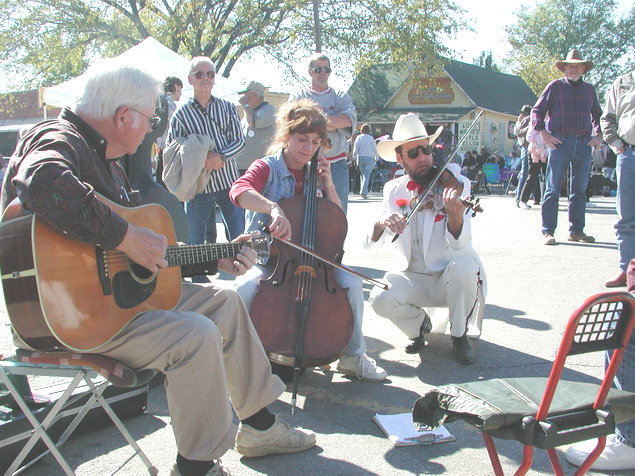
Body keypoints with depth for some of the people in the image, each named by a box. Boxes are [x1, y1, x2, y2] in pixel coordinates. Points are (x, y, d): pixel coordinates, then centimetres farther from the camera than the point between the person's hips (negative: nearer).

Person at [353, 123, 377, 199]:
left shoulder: (359, 137, 2)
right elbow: (375, 149, 9)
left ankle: (364, 192, 15)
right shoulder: (371, 138, 3)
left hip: (360, 158, 1)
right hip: (369, 158, -1)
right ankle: (364, 192, -19)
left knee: (362, 175, 14)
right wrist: (376, 157, 24)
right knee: (366, 176, -5)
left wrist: (355, 157, 9)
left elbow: (355, 149, -2)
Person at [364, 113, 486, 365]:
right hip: (412, 277, 2)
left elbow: (459, 244, -20)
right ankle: (421, 324, 8)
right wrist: (382, 224, -29)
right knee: (380, 298, -27)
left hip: (450, 276, -1)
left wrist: (455, 215, -42)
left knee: (464, 266, -34)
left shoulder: (456, 184, -8)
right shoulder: (393, 190, 1)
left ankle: (459, 335, -6)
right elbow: (370, 243, -6)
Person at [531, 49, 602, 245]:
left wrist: (598, 135, 11)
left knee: (579, 189, 7)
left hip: (584, 143, 4)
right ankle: (548, 232, -3)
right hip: (560, 142, -4)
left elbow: (597, 114, 26)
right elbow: (537, 111, 4)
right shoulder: (555, 86, 5)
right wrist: (543, 133, -8)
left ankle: (576, 231, 14)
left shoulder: (589, 89, 17)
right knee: (553, 189, -5)